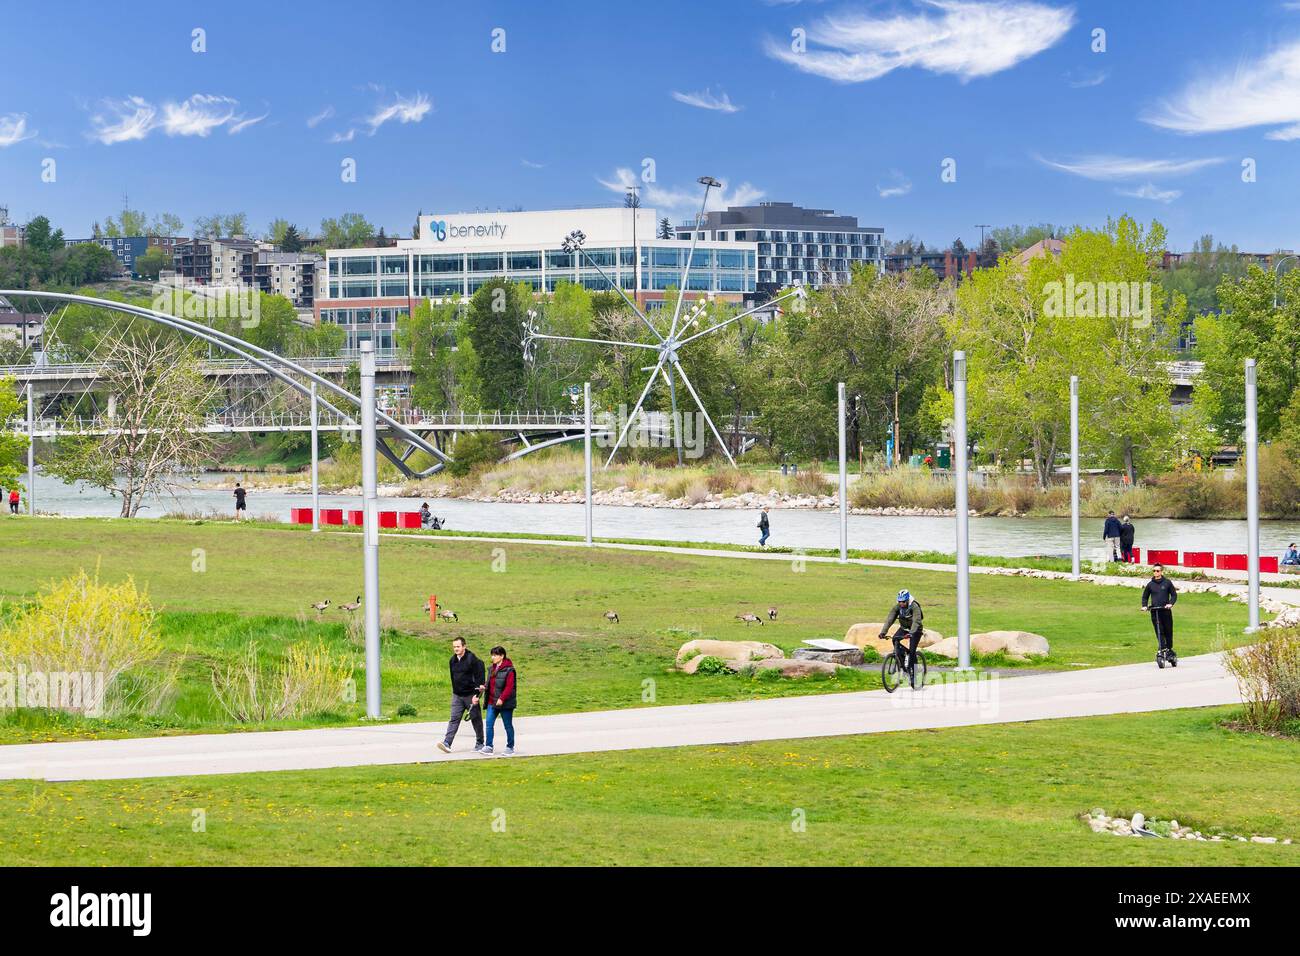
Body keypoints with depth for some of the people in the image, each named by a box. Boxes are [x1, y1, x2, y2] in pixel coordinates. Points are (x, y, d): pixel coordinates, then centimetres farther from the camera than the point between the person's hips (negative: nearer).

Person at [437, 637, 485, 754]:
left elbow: (478, 677, -13)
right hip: (457, 696, 4)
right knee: (454, 719, -6)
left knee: (476, 719, 6)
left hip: (470, 695, -4)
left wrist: (476, 695, -17)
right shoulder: (452, 661, 6)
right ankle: (447, 743, -16)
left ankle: (479, 744, 18)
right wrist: (455, 691, 9)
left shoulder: (472, 660, -12)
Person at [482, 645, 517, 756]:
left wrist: (502, 698, -26)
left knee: (508, 725, 6)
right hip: (492, 702, 7)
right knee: (489, 724, -3)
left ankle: (510, 747, 16)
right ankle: (489, 746, -1)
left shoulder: (508, 670, -14)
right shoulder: (492, 669, 12)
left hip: (505, 704, -7)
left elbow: (509, 687, -19)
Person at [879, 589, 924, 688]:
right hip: (904, 628, 4)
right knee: (895, 639, -25)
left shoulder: (914, 607, -28)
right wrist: (883, 632, -35)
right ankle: (902, 662, -11)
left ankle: (913, 674, -6)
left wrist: (911, 633, -56)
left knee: (912, 651, -17)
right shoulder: (896, 607, -15)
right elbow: (889, 619, -22)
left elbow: (916, 621, -40)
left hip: (915, 629, -4)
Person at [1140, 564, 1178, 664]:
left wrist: (1170, 603, -12)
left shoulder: (1167, 582, 4)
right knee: (1159, 632, -8)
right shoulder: (1150, 584, 8)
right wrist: (1144, 606, -1)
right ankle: (1162, 649, -11)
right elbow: (1145, 596, 17)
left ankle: (1169, 649, 20)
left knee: (1168, 631, 6)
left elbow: (1174, 595, 6)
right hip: (1154, 611, 1)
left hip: (1166, 610, -1)